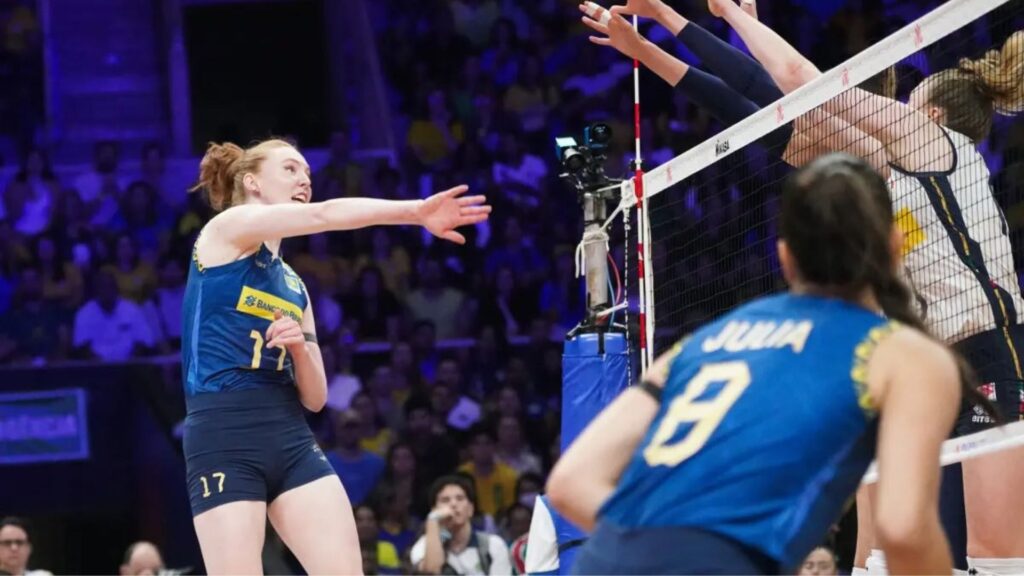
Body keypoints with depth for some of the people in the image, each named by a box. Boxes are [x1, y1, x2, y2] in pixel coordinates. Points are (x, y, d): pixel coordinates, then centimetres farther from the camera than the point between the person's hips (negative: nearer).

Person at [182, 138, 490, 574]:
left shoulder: (294, 286, 21)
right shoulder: (225, 229, 1)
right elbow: (325, 215, -15)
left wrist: (300, 346, -2)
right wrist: (416, 211, -22)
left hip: (291, 439, 7)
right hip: (224, 440, -7)